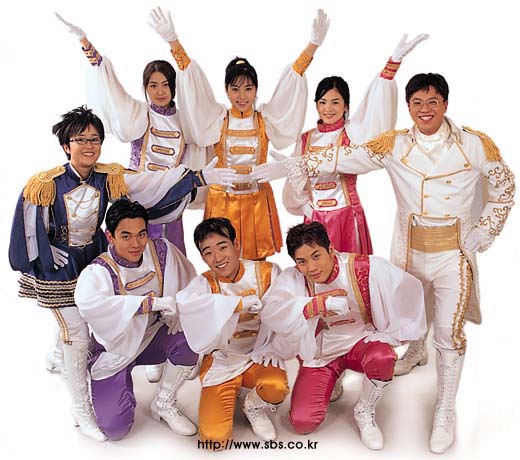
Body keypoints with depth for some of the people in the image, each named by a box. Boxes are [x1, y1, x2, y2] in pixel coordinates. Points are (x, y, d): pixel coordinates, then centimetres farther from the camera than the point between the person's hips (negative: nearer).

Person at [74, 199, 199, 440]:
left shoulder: (161, 250, -12)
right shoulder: (97, 272, -25)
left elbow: (188, 283, 1)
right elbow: (86, 302, -47)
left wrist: (178, 315, -19)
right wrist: (155, 303, -49)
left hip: (151, 338, 4)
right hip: (115, 350, -4)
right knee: (115, 428, -14)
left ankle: (164, 404, 0)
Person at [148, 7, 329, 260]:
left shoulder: (266, 118, 2)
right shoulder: (217, 118, 1)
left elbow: (293, 78, -3)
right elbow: (192, 82, -5)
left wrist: (314, 43, -11)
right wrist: (172, 39, -13)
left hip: (257, 201, 1)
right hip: (223, 200, 0)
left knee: (258, 261, 6)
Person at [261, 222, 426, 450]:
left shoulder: (365, 267, -19)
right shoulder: (292, 279, -14)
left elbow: (409, 288, -11)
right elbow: (269, 314, -29)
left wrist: (392, 337, -9)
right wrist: (316, 305, -42)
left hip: (360, 340, -1)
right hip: (320, 351, 1)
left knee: (382, 358, -37)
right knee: (301, 422, -13)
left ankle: (364, 413, -5)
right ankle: (328, 383, 21)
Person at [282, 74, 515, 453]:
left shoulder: (475, 144, -6)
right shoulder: (394, 145, -4)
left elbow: (504, 189, 5)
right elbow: (349, 159, -9)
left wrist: (482, 235, 1)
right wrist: (304, 164, -16)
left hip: (454, 251, -2)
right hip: (410, 248, 2)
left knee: (449, 331, -2)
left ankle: (445, 413, 16)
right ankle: (417, 351, 56)